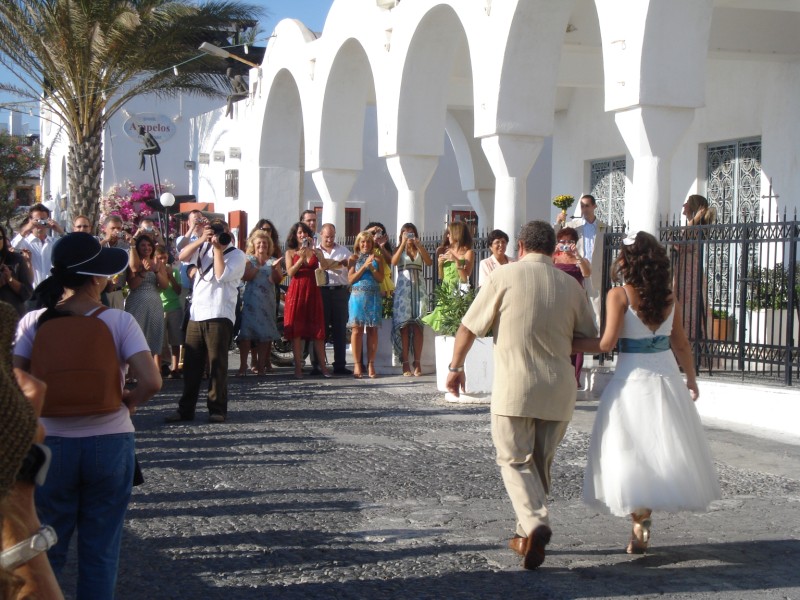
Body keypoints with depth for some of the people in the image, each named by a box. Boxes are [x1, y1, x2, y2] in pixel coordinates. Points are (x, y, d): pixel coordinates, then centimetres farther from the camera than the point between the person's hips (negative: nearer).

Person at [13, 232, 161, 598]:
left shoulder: (33, 322, -5)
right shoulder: (119, 322, -10)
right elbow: (152, 382, -19)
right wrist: (130, 401, 1)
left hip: (51, 444, 1)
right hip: (110, 443, -1)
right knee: (101, 549, 12)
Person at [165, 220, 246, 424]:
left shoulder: (236, 255, -1)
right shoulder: (203, 248, 15)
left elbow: (221, 275, -16)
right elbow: (182, 256, 0)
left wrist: (218, 249, -10)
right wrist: (202, 239, -8)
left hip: (219, 316, -5)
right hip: (196, 315, 5)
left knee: (217, 364, -2)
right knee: (191, 363, 8)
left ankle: (218, 409, 5)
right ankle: (185, 409, 15)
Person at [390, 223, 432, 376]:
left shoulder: (419, 250, 14)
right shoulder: (399, 249, 10)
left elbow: (429, 262, -4)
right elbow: (394, 262, -11)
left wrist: (418, 245, -10)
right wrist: (403, 244, -14)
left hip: (418, 287, 2)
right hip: (403, 287, -2)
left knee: (417, 325, -2)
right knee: (404, 325, -6)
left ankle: (417, 363, -3)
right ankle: (405, 363, -7)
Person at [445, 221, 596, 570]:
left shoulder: (505, 276, -4)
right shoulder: (570, 285, 6)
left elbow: (469, 327, -2)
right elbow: (591, 339, 13)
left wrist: (455, 366, 11)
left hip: (514, 386, -4)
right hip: (558, 390, 4)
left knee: (515, 461, 3)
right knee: (540, 463, 16)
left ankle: (535, 523, -19)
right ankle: (525, 536, 23)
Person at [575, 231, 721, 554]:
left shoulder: (619, 295, -12)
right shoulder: (670, 297, 3)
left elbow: (607, 343, -16)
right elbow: (681, 344, 10)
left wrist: (570, 343, -3)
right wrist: (691, 378, 23)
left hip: (632, 379, -4)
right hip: (667, 374, 4)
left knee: (631, 451, 2)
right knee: (667, 447, 15)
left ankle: (640, 522, -4)